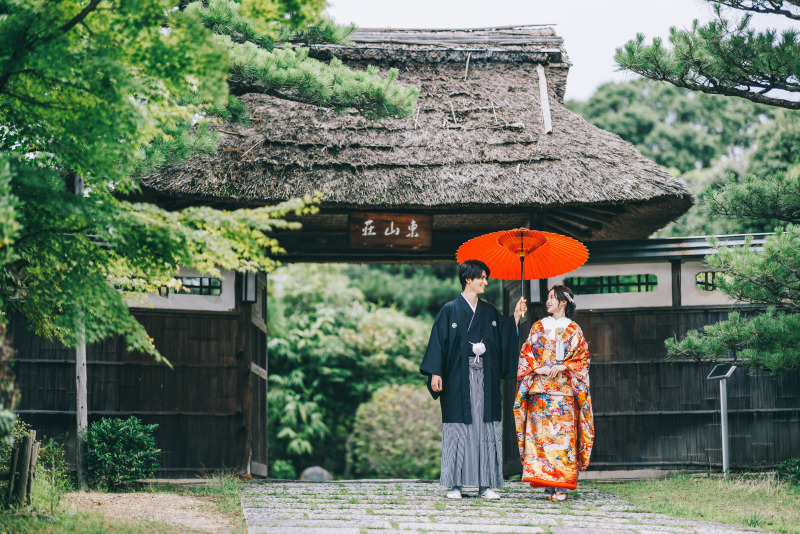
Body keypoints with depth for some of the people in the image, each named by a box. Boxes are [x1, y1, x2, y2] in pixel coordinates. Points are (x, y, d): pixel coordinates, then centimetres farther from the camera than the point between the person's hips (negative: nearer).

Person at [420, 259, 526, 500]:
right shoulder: (450, 310, 1)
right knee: (458, 430, -4)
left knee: (485, 429, 0)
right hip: (459, 380, -4)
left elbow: (505, 338, 13)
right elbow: (438, 341, -2)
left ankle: (485, 484, 3)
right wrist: (435, 373, -10)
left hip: (485, 380, 4)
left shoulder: (490, 312, 14)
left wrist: (516, 317, 3)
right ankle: (455, 485, 0)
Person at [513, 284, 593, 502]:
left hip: (564, 389, -2)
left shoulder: (573, 330, 7)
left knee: (562, 433, -8)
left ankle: (561, 486, -8)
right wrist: (538, 369, -7)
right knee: (540, 433, -6)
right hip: (540, 390, 2)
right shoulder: (537, 327, 14)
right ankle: (546, 482, -3)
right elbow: (526, 355, 10)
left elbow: (582, 359, 2)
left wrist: (562, 367, -12)